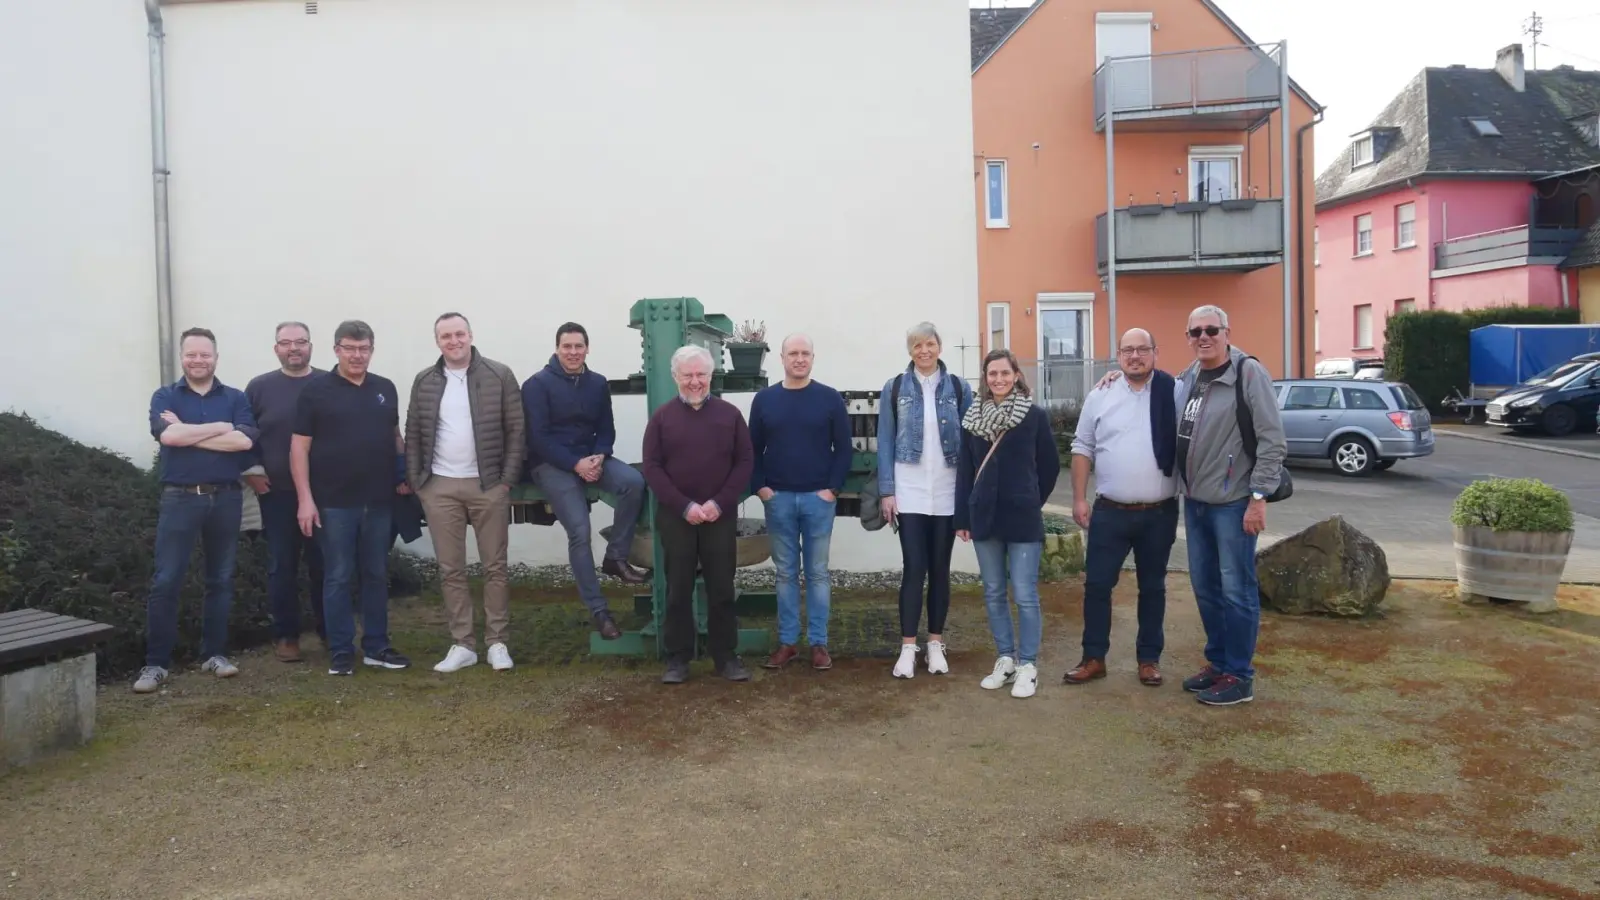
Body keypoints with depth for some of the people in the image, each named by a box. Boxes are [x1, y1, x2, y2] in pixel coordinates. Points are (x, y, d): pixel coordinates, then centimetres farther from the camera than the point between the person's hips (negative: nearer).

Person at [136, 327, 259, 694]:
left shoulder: (236, 398, 6)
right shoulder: (165, 396, 4)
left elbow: (244, 440, -11)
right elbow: (168, 435, -16)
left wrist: (188, 433, -11)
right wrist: (221, 427, -10)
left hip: (225, 498, 2)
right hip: (180, 498, -1)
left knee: (221, 579, 9)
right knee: (165, 581, -2)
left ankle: (215, 653, 20)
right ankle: (156, 662, 5)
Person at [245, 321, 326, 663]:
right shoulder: (260, 387, 4)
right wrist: (250, 473, 0)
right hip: (277, 493, 0)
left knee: (324, 564, 5)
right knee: (282, 566, 5)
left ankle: (329, 630, 20)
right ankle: (285, 635, 15)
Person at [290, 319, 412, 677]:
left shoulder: (385, 389, 10)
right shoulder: (316, 390, -3)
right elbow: (299, 447, -5)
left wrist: (404, 476, 8)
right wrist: (305, 499, -11)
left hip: (379, 502, 4)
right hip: (334, 503, -4)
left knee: (376, 576, 10)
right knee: (338, 578, 3)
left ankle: (376, 647, 20)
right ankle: (341, 652, 11)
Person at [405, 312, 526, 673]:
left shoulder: (499, 375, -1)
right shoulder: (424, 382, 8)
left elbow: (516, 430, -1)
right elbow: (413, 435, 10)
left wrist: (507, 479, -7)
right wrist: (415, 481, 2)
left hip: (488, 484, -2)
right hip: (439, 487, 2)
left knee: (494, 567, 3)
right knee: (450, 570, 5)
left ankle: (497, 642, 12)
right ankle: (462, 644, 14)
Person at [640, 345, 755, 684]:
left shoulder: (730, 414, 4)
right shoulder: (662, 417, 2)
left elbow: (745, 462, 2)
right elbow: (652, 468, -2)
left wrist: (719, 503, -10)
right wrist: (684, 506, -12)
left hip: (721, 516, 1)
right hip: (676, 517, 0)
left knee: (722, 589, 6)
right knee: (678, 590, 5)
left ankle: (726, 656, 16)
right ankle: (677, 658, 14)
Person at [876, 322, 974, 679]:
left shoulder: (959, 389, 4)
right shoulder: (894, 389, 2)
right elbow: (885, 442, 2)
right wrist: (887, 491, -3)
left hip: (948, 494, 1)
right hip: (909, 492, -1)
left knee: (940, 569, 9)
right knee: (914, 569, -3)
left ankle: (936, 644, 19)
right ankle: (908, 647, 4)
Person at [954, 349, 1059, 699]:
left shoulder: (1035, 416, -3)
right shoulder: (973, 418, 6)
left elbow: (1050, 466, 4)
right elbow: (965, 470, 7)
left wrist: (1031, 501, 7)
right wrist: (962, 517, 5)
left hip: (1023, 520, -4)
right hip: (985, 518, 4)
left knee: (1025, 595, -1)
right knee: (993, 594, 10)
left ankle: (1028, 665, 10)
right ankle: (1006, 659, 23)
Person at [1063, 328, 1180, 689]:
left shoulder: (1174, 394, -2)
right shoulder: (1100, 397, 2)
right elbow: (1083, 449, 5)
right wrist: (1079, 498, 1)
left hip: (1159, 513, -1)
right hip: (1110, 512, 1)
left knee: (1152, 588, 11)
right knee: (1097, 585, 4)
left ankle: (1149, 658, 23)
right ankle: (1094, 658, 16)